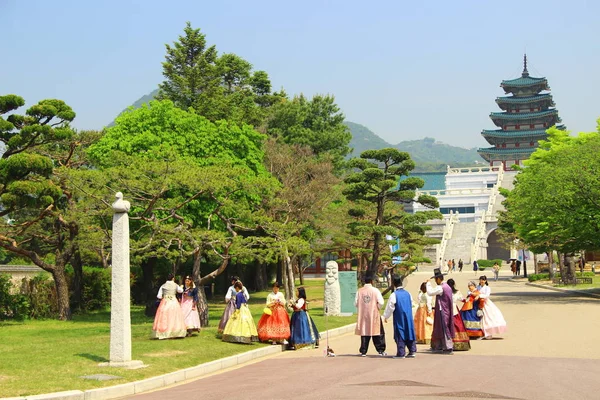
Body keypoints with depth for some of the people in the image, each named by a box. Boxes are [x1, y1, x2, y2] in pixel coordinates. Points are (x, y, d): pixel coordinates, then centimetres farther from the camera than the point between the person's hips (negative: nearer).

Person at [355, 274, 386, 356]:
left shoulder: (359, 291, -1)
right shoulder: (375, 290, -8)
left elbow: (356, 303, 0)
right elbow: (381, 302, -12)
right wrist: (377, 308, 7)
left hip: (363, 315, 3)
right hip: (374, 315, -3)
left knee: (364, 333, 8)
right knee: (378, 334, 6)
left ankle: (363, 351, 7)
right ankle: (381, 350, 7)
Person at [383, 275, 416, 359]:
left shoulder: (394, 295, -12)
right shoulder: (408, 294, 4)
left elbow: (390, 307, -8)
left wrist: (385, 316, 6)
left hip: (399, 318, -5)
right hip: (409, 317, 5)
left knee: (400, 334, 0)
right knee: (409, 332, 11)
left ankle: (401, 353, 0)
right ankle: (412, 351, 12)